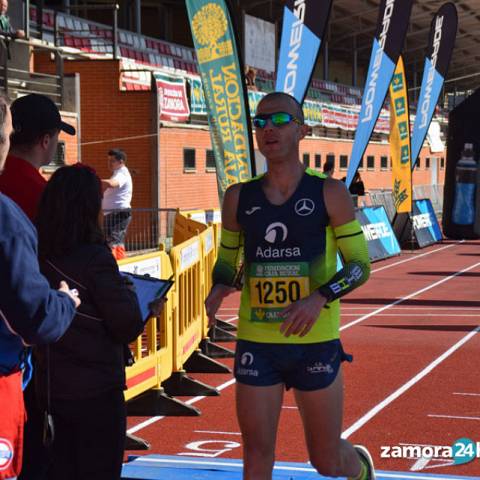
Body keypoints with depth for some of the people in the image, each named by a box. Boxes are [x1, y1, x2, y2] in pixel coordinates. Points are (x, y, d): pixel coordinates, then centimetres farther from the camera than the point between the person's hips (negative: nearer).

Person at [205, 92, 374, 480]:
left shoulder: (329, 193, -5)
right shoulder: (239, 197, 3)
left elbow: (360, 265, -2)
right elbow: (227, 261, 14)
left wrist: (320, 298, -20)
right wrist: (220, 288, -10)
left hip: (316, 344, -2)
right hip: (257, 344, 2)